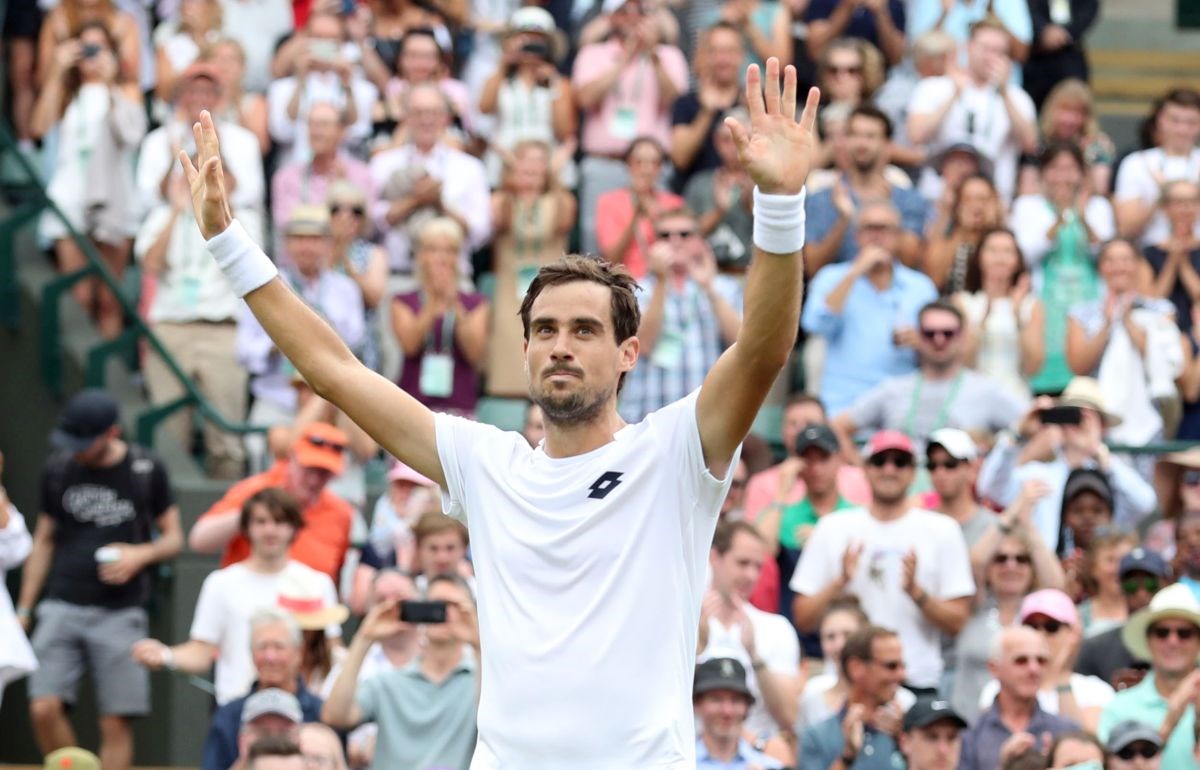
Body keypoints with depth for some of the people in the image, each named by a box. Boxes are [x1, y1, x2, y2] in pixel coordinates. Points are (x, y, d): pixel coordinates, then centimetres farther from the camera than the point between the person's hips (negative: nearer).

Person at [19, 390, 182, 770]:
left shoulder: (147, 471, 1)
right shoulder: (58, 469, 9)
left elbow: (173, 538, 10)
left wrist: (140, 555, -12)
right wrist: (23, 609, 14)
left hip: (120, 611, -2)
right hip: (63, 606, 2)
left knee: (115, 722, -5)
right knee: (44, 708, -12)